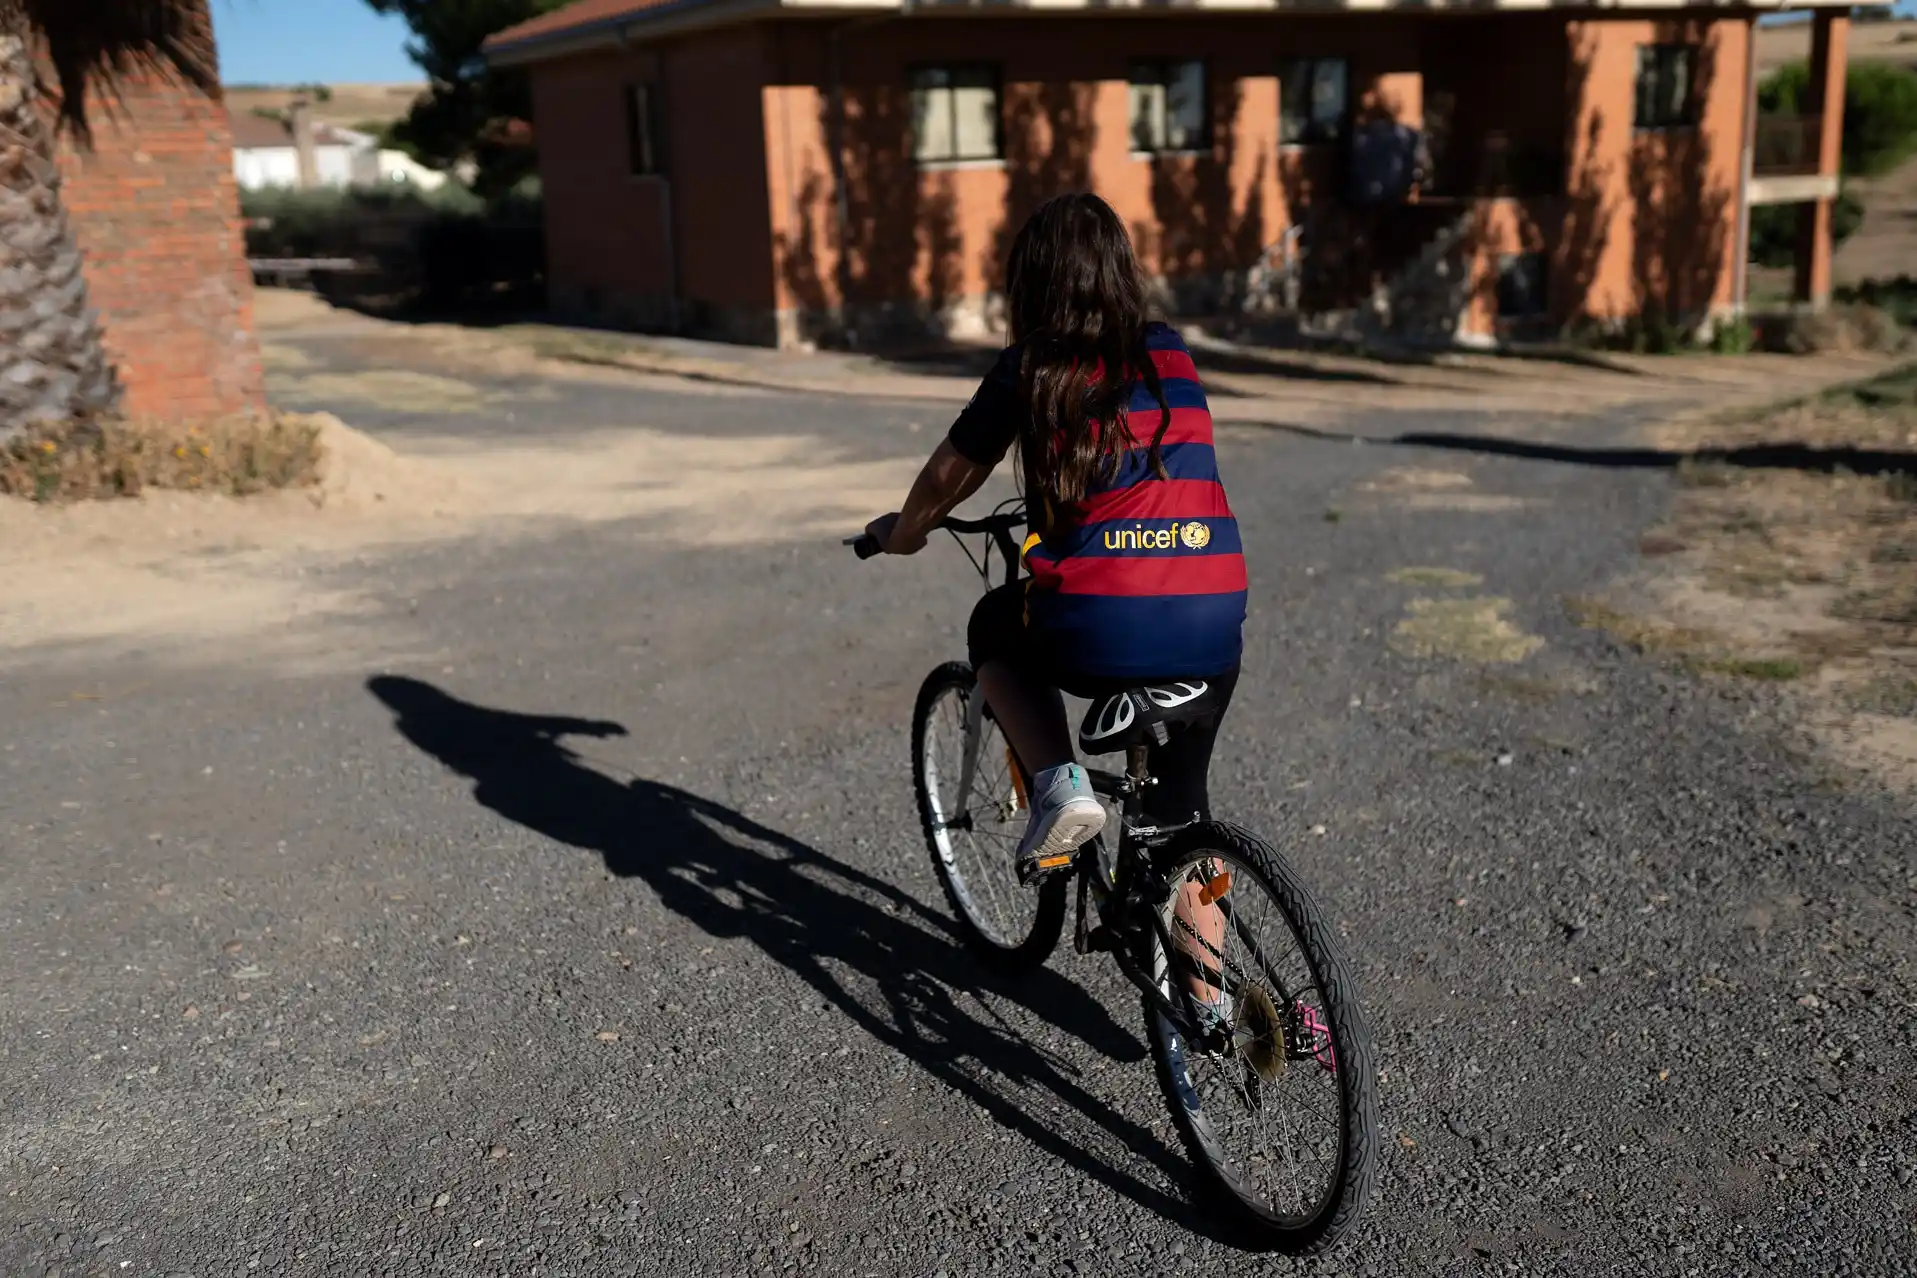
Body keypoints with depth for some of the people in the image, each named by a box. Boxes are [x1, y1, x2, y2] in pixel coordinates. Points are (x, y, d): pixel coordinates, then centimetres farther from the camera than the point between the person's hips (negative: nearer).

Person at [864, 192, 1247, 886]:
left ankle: (1058, 783, 11)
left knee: (995, 627, 29)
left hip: (1097, 636, -4)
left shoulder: (1029, 368, 4)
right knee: (1181, 801, 28)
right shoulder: (1170, 352, 15)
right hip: (1213, 634, 4)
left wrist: (901, 533, 35)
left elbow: (948, 477, 14)